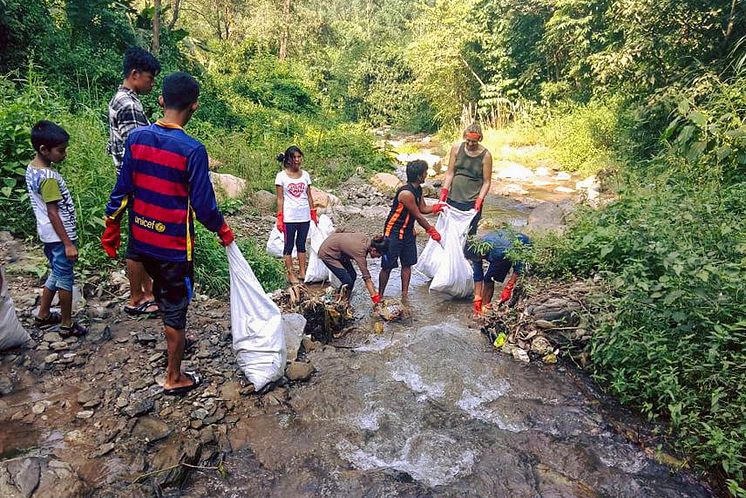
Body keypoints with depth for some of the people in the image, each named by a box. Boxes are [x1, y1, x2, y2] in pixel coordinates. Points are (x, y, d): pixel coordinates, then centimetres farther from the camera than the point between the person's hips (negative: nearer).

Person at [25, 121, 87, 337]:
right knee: (65, 278, 4)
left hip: (48, 234, 9)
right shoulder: (48, 177, -24)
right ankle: (67, 325, 17)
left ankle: (43, 315, 36)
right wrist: (68, 244, -20)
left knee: (56, 274, 23)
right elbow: (53, 213, -23)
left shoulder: (32, 168, 5)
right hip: (59, 236, -9)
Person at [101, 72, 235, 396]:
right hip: (174, 245, -6)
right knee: (176, 308, 8)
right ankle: (174, 379, 23)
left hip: (141, 239, 6)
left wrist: (111, 228, 13)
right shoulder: (192, 150, -20)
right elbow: (203, 204, -17)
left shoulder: (136, 137, -4)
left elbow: (122, 189, 2)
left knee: (162, 289, 29)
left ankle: (173, 340, 52)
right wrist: (223, 231, 1)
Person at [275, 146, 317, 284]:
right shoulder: (281, 176, -3)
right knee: (289, 245, 4)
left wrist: (313, 213, 9)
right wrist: (279, 218, -8)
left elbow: (309, 196, 11)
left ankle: (302, 272, 19)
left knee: (301, 244, 12)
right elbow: (280, 199, -4)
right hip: (289, 217, -4)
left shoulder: (305, 175, 7)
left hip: (305, 216, 4)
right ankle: (290, 274, 11)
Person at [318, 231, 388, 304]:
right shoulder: (360, 251, -32)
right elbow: (367, 278, -30)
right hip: (327, 253, -9)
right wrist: (375, 298, -28)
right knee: (347, 281, -13)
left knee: (353, 275, 5)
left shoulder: (366, 240, -12)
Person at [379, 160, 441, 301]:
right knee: (387, 266, -1)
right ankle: (380, 297, 12)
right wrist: (432, 231, -7)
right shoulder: (406, 193, -26)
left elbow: (423, 208, 14)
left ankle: (404, 295, 23)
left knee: (407, 264, 12)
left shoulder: (418, 189, 2)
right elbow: (418, 216, -18)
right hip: (394, 232, -9)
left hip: (408, 231, 9)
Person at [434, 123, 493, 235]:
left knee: (468, 233, -3)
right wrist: (442, 198, -6)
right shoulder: (456, 148, 0)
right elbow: (450, 173, 1)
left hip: (471, 201, -3)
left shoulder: (485, 155, -6)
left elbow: (486, 182, -4)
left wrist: (478, 202, -15)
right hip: (453, 198, 3)